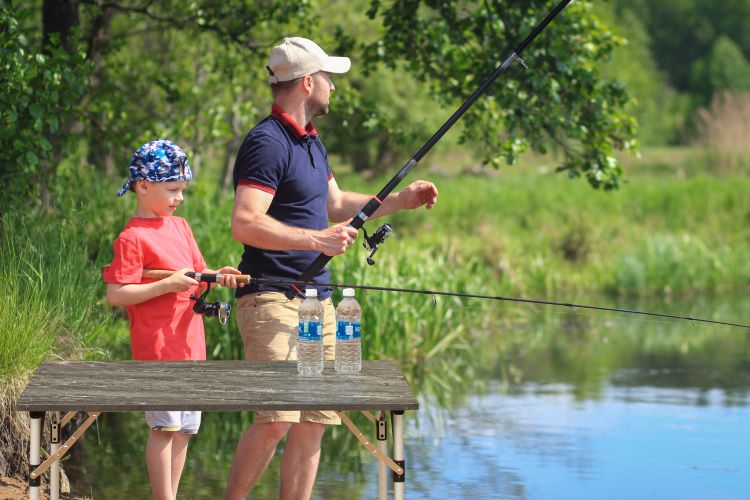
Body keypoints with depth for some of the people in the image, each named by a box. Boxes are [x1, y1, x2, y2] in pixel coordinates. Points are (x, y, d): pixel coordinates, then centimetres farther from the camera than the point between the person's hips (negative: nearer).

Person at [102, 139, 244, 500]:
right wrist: (167, 285, -22)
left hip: (190, 344, 8)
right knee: (165, 426, -6)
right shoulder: (132, 237, -11)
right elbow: (115, 294, -17)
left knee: (185, 428, 10)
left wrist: (217, 277, -2)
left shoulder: (180, 227, 14)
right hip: (157, 345, -8)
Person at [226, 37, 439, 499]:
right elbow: (245, 224, -22)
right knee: (277, 419, -18)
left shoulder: (312, 141, 18)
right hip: (272, 301, -9)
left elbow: (335, 204, 32)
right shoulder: (266, 143, -13)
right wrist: (316, 240, -24)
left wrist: (399, 201, 24)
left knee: (313, 424, 6)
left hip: (317, 301, 10)